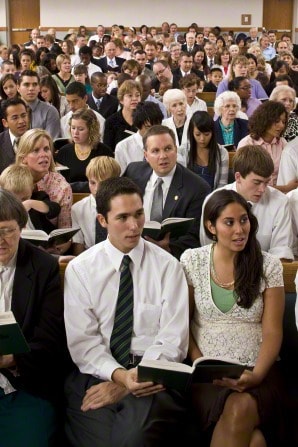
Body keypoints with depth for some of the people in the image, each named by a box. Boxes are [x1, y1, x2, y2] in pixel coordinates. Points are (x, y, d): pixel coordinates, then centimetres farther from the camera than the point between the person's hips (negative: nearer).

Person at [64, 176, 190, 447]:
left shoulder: (167, 266, 2)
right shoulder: (79, 269, 4)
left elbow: (173, 340, -3)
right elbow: (82, 340, -1)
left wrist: (131, 381, -15)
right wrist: (118, 375, -19)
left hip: (152, 377, -1)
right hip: (96, 372, 1)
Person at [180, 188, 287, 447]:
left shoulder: (268, 266, 3)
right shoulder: (191, 261, 3)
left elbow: (272, 332, 0)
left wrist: (256, 375, -16)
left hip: (257, 371, 1)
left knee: (241, 411, -33)